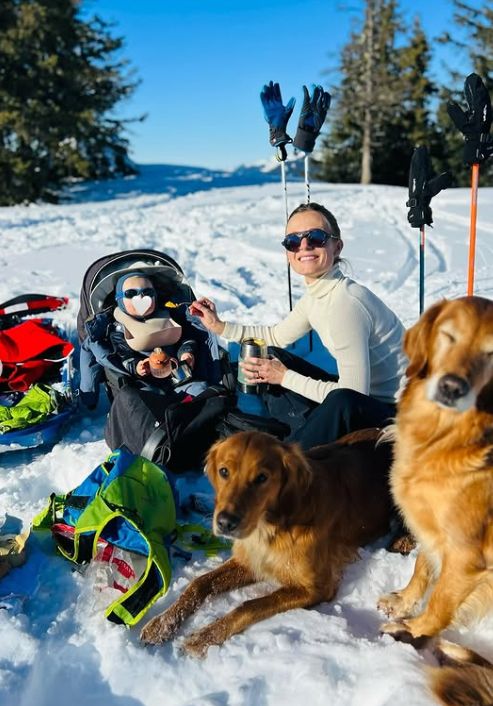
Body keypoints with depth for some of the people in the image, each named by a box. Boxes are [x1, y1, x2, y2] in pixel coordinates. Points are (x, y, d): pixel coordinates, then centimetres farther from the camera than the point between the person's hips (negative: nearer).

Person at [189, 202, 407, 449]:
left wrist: (285, 378, -17)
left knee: (343, 402, -41)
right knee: (271, 357, 9)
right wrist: (219, 326, 13)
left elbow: (352, 396, -27)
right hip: (362, 395, 9)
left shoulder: (345, 304, -26)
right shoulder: (316, 296, 1)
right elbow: (276, 335, 20)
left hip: (394, 411, -9)